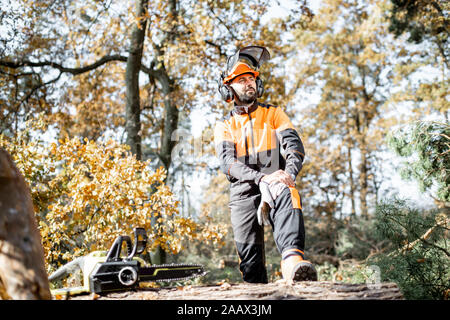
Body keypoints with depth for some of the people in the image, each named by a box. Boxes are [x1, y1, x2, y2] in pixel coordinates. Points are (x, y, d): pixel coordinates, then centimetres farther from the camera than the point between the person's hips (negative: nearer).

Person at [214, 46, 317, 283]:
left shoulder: (274, 114, 18)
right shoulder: (224, 127, 15)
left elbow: (294, 146, 3)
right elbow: (228, 163, -3)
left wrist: (289, 173, -21)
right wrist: (261, 178, -21)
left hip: (276, 185, -2)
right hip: (243, 192, 2)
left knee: (288, 198, -37)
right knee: (250, 259, -5)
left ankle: (292, 260, -58)